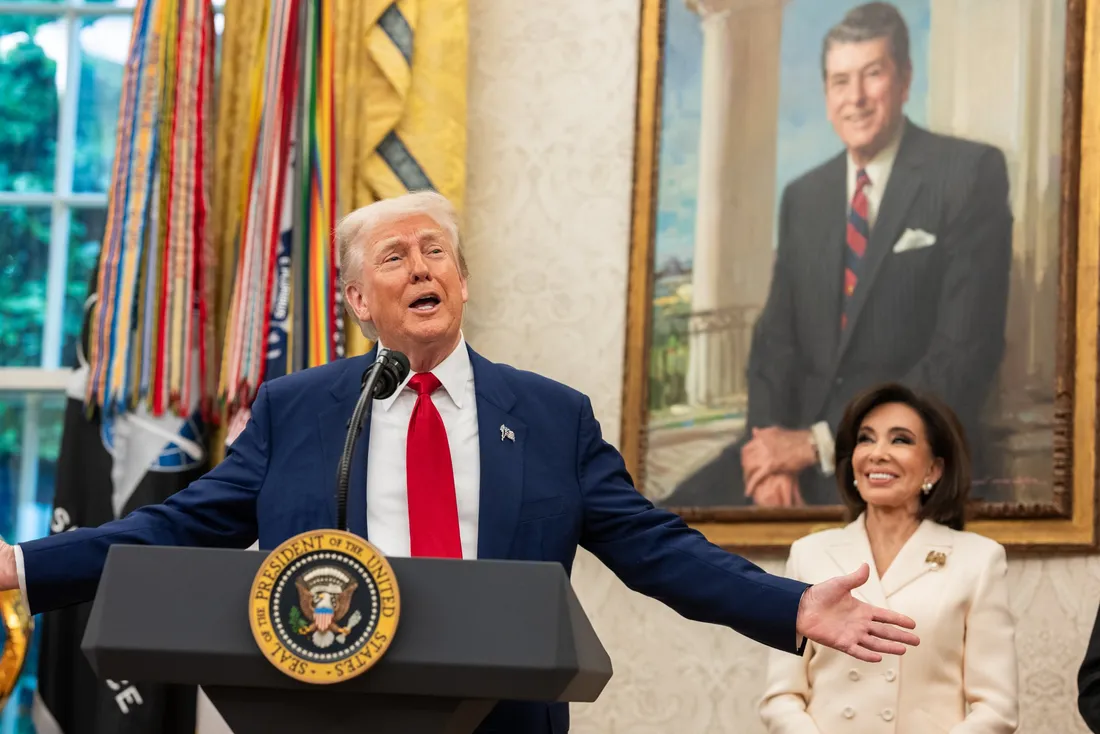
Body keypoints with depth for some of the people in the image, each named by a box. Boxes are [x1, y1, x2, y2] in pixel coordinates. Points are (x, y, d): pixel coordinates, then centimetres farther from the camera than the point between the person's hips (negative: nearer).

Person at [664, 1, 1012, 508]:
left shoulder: (969, 174, -4)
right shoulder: (802, 197, 14)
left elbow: (965, 352, -12)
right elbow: (776, 336, 12)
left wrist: (821, 443, -14)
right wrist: (774, 445, -10)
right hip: (800, 443, 5)